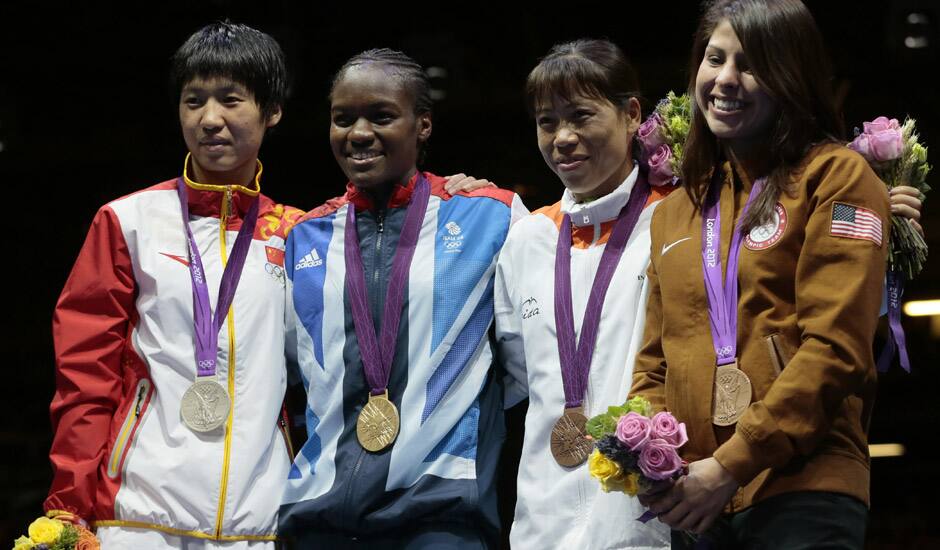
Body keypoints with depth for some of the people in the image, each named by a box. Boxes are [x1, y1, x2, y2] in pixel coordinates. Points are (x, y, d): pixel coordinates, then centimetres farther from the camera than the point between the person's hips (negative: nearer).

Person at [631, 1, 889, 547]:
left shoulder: (836, 177, -1)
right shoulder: (675, 212, 18)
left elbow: (835, 348, -10)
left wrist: (732, 465, -15)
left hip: (803, 495, -6)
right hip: (692, 502, 6)